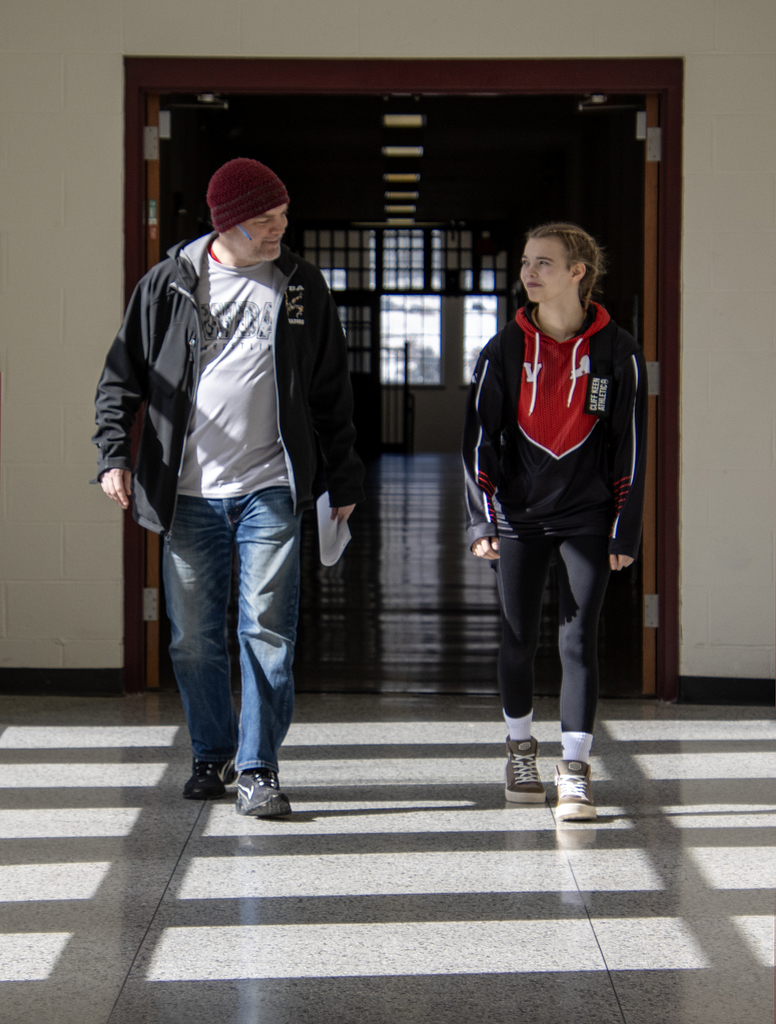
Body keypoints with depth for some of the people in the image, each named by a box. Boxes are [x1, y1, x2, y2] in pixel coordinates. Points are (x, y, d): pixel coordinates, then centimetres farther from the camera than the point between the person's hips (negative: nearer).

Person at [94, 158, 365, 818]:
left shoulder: (302, 287, 7)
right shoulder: (170, 284, 3)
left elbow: (332, 392, 13)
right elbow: (123, 374, 8)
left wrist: (343, 480, 13)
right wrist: (114, 453, -5)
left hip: (270, 492, 0)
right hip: (188, 494, 0)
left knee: (267, 632, -5)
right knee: (195, 637, 7)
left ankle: (258, 769, 2)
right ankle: (212, 757, 23)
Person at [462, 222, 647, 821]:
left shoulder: (617, 352, -2)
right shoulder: (505, 351, 1)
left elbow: (630, 446, 1)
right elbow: (479, 438, 2)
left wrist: (624, 531, -3)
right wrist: (482, 520, -5)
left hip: (587, 518, -1)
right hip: (519, 517, 2)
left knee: (579, 641, -6)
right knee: (519, 639, 9)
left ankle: (575, 771, -2)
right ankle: (521, 749, 29)